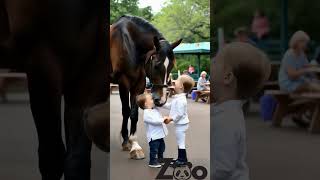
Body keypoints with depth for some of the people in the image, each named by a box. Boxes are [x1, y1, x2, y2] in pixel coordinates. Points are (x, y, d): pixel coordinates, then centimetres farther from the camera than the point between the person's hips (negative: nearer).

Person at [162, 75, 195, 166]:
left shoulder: (180, 100, -26)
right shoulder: (177, 98, 7)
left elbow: (179, 114, -27)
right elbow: (170, 106, 19)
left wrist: (171, 119, -22)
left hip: (181, 124, -10)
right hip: (180, 124, 10)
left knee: (181, 142, 1)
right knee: (180, 142, 19)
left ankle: (183, 160, 11)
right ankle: (181, 158, 30)